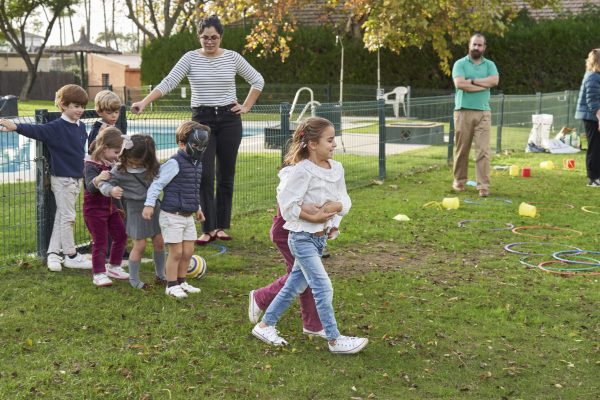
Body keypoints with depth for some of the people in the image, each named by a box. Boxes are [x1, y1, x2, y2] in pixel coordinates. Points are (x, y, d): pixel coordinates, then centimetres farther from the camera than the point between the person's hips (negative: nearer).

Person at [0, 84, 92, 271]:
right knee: (68, 217, 0)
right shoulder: (56, 127, -15)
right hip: (61, 179, -7)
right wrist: (16, 127, -43)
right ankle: (71, 256, 10)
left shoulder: (81, 126, 6)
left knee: (62, 217, 12)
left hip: (77, 178, 7)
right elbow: (36, 130, -27)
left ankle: (53, 253, 20)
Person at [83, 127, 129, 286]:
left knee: (121, 236, 12)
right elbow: (90, 187, -34)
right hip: (95, 209, -8)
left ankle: (114, 267, 27)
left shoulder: (112, 164, 5)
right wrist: (98, 179, -53)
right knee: (100, 242, -4)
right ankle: (98, 274, 7)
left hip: (111, 207, 8)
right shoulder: (91, 165, -19)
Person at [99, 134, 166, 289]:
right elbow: (103, 183, -11)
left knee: (159, 242, 10)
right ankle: (133, 279, 16)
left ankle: (160, 275, 28)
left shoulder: (151, 167, -1)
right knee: (139, 245, 0)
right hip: (136, 209, -5)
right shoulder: (119, 170, -13)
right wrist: (111, 190, -31)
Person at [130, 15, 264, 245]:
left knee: (226, 175, 6)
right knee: (205, 176, -6)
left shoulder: (232, 58, 2)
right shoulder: (191, 58, -2)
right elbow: (168, 83, -11)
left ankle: (221, 226, 17)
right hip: (201, 119, -1)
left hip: (229, 119, 2)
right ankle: (208, 228, 1)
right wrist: (144, 102, -23)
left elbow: (257, 81, 12)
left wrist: (246, 107, 4)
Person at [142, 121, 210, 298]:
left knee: (188, 252, 12)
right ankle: (171, 285, 12)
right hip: (172, 216, -8)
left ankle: (181, 282, 27)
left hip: (188, 216, 8)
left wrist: (197, 208, 31)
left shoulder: (197, 164, 10)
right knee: (176, 252, -1)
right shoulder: (174, 163, -16)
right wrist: (149, 204, -22)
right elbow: (157, 183, -16)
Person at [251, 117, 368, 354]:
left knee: (295, 286, 16)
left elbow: (345, 200, 7)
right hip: (302, 238, -8)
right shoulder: (302, 171, -19)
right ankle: (334, 340, 3)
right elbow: (287, 204, -19)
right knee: (323, 288, -7)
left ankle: (264, 326, 29)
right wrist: (312, 217, -20)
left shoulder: (337, 168, 4)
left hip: (321, 236, 8)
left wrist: (335, 206, -14)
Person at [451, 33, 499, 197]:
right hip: (463, 111, -1)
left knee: (483, 150, -5)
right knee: (461, 149, 6)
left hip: (483, 112, 2)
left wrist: (472, 81, -9)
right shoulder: (460, 64, 2)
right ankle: (459, 181, 20)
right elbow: (459, 84, -15)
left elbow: (494, 81, -8)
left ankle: (483, 185, -5)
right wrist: (484, 85, -9)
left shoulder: (490, 65, 12)